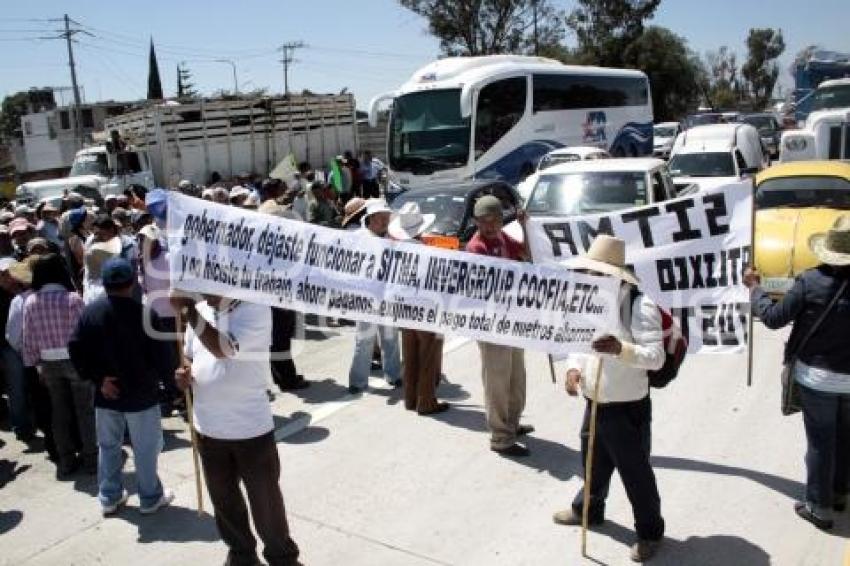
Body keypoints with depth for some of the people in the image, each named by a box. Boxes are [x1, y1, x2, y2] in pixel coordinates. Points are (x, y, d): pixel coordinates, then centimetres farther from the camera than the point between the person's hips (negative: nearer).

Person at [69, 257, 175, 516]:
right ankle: (150, 498, 22)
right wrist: (165, 371, 5)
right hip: (142, 394, -4)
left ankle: (109, 497, 30)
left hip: (106, 394, 4)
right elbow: (163, 356, -16)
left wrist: (97, 378, -4)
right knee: (145, 448, 10)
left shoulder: (90, 311, -4)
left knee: (108, 446, 19)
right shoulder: (145, 314, -19)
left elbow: (76, 349, -5)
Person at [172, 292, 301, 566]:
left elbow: (223, 348, -30)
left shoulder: (255, 309, -17)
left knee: (265, 500, 9)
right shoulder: (200, 309, 2)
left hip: (251, 428, -5)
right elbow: (189, 355, 16)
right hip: (209, 428, 6)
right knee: (223, 497, 21)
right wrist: (184, 371, -7)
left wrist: (188, 308, -26)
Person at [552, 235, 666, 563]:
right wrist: (573, 367, -8)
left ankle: (650, 532, 28)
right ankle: (587, 509, 49)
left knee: (635, 471, 8)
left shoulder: (640, 306, -21)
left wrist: (621, 349, -44)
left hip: (628, 407, -7)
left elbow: (656, 357, -26)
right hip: (594, 403, 8)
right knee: (593, 462, 26)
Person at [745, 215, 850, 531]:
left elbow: (774, 318, -11)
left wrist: (755, 288, 2)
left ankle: (819, 507, 17)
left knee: (820, 442, 7)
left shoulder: (811, 281, -17)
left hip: (816, 376, -3)